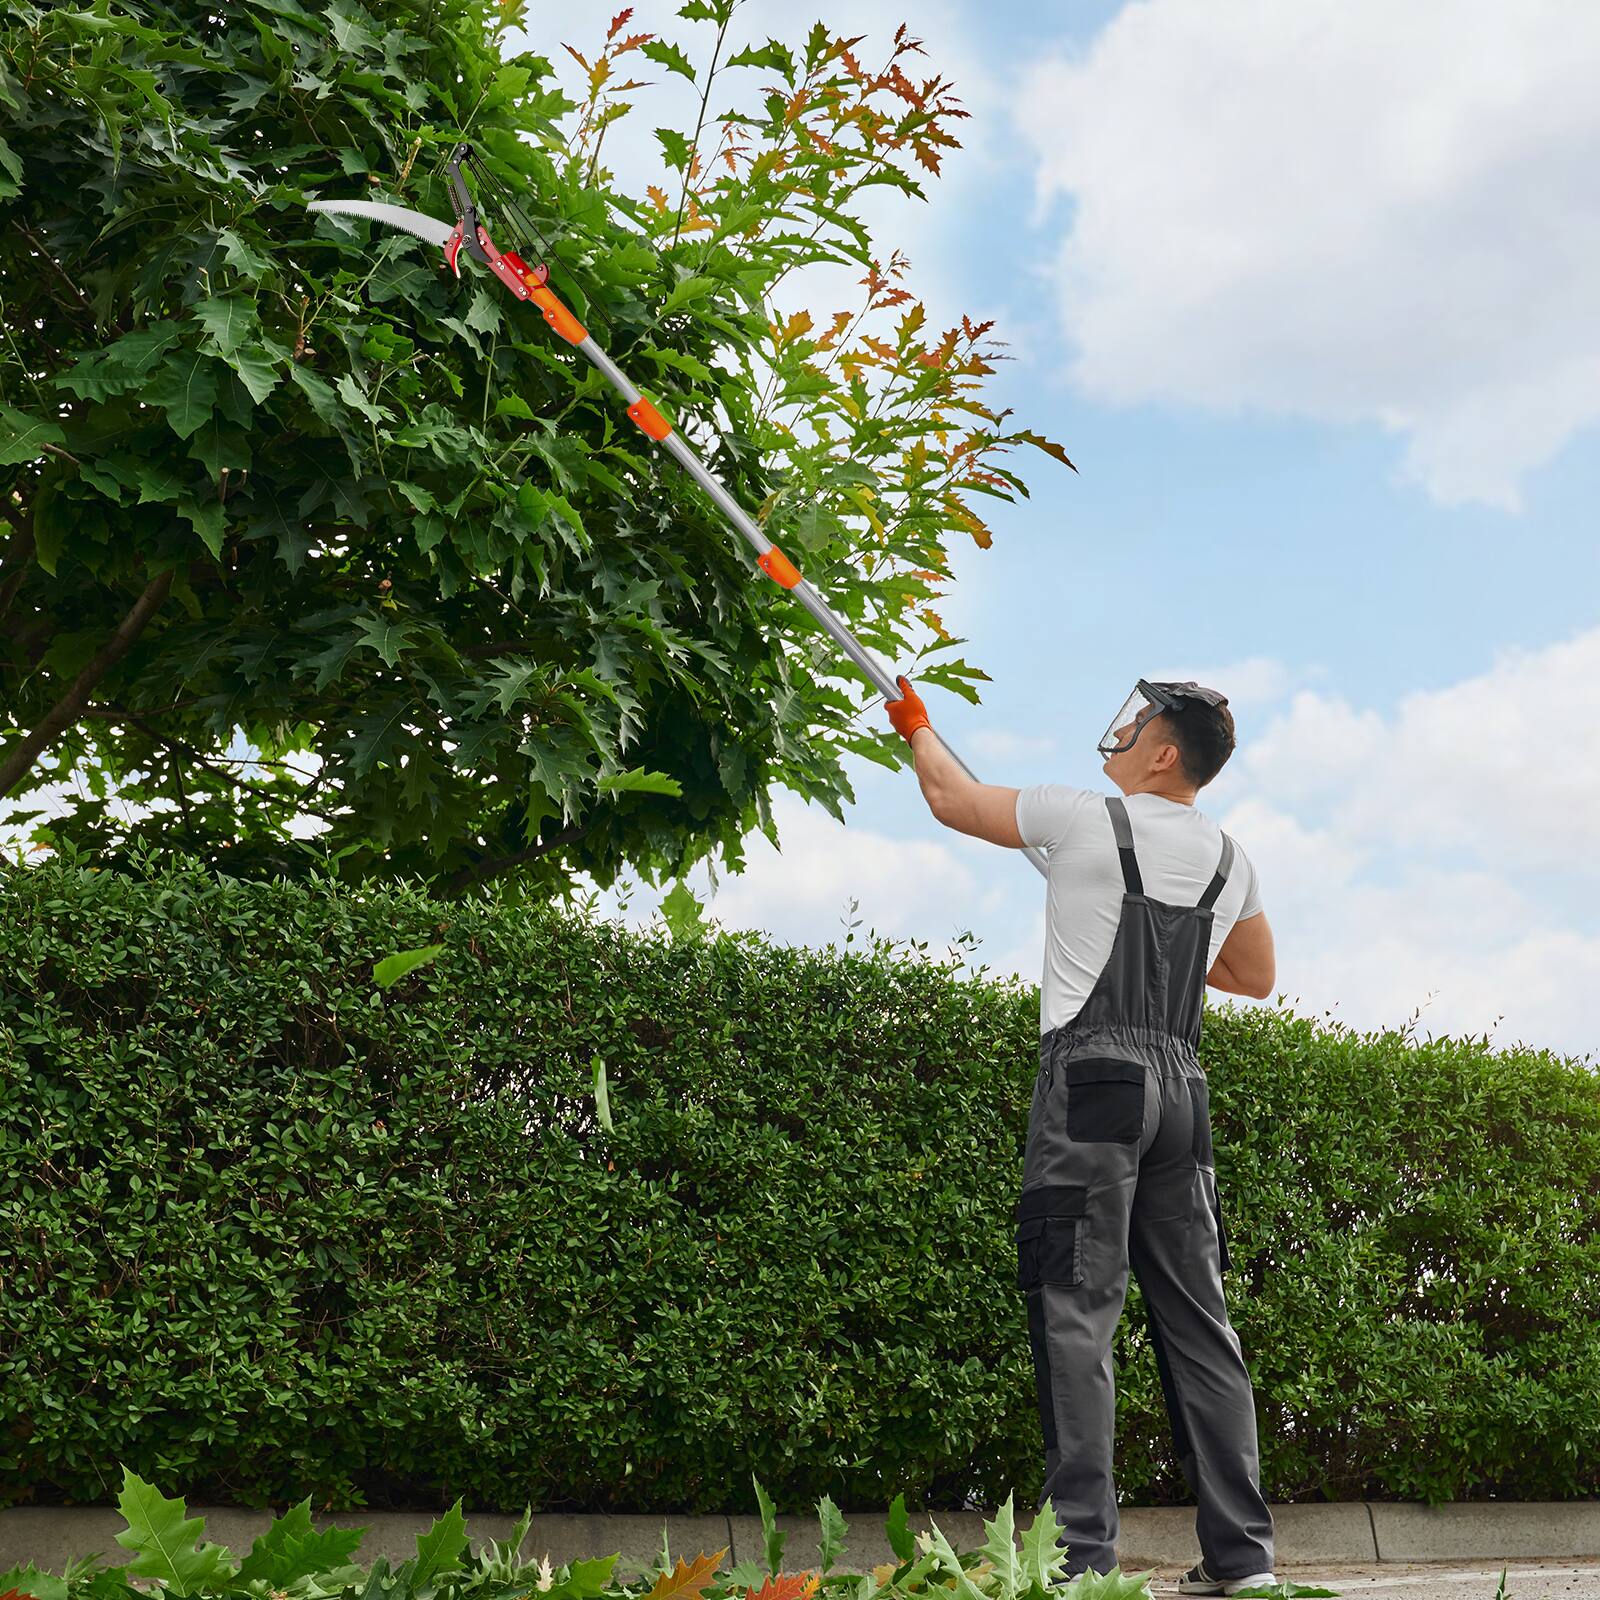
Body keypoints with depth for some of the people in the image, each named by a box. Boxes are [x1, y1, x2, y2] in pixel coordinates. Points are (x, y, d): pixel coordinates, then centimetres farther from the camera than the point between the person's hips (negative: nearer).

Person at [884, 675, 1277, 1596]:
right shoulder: (1229, 859, 16)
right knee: (1198, 1318, 7)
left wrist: (916, 725, 32)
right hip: (1182, 1081, 6)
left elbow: (954, 799, 14)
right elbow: (1257, 976, 31)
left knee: (1077, 1311, -9)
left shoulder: (1085, 818, 1)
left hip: (1093, 1072, -6)